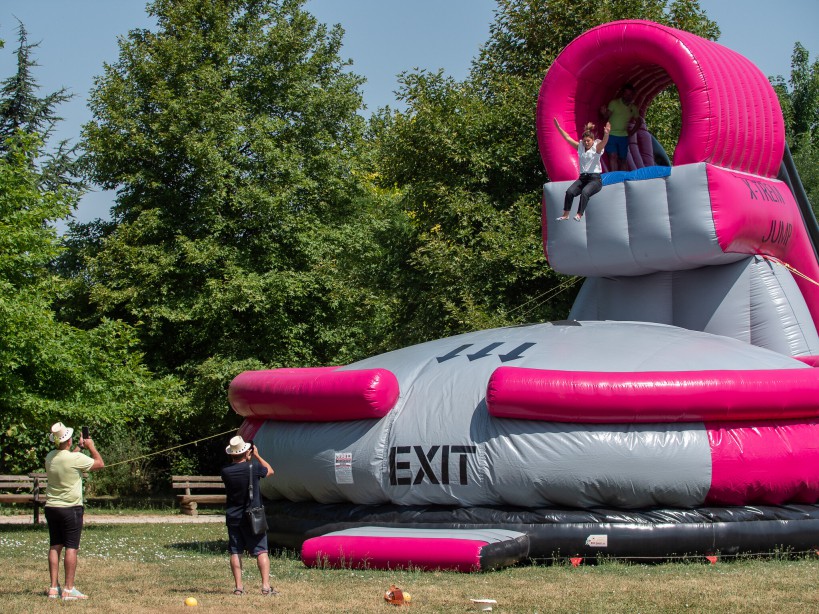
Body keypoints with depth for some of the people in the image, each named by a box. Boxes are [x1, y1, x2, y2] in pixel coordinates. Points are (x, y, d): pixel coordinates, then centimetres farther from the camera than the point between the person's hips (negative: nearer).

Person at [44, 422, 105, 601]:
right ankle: (69, 589, -4)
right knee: (71, 548, -3)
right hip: (71, 508, -6)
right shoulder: (76, 459, -17)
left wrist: (80, 447, 26)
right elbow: (100, 464, -4)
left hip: (51, 507, 6)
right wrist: (90, 446, 8)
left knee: (54, 547, 10)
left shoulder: (50, 457, 2)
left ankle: (54, 587, 10)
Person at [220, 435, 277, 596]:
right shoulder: (253, 468, -13)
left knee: (235, 553, 8)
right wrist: (257, 456, 16)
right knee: (261, 551, 1)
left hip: (233, 517, 2)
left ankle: (238, 586, 6)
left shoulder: (225, 472, -6)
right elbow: (270, 470, 8)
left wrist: (248, 460, 12)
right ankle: (266, 586, -6)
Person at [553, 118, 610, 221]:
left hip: (595, 179, -5)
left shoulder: (596, 148, -1)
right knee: (569, 192, -22)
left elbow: (604, 142, -21)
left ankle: (579, 215, -37)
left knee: (585, 192, -34)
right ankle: (565, 214, -17)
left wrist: (606, 134, -43)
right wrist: (559, 128, 4)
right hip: (582, 178, 5)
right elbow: (568, 138, 11)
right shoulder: (580, 147, 12)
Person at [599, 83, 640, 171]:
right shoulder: (614, 103, -4)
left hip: (623, 135, 4)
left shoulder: (633, 108, 7)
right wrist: (604, 114, -28)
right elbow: (606, 118, -6)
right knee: (613, 156, -16)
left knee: (623, 159, 4)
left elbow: (638, 122, 20)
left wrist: (631, 132, 7)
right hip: (611, 134, -4)